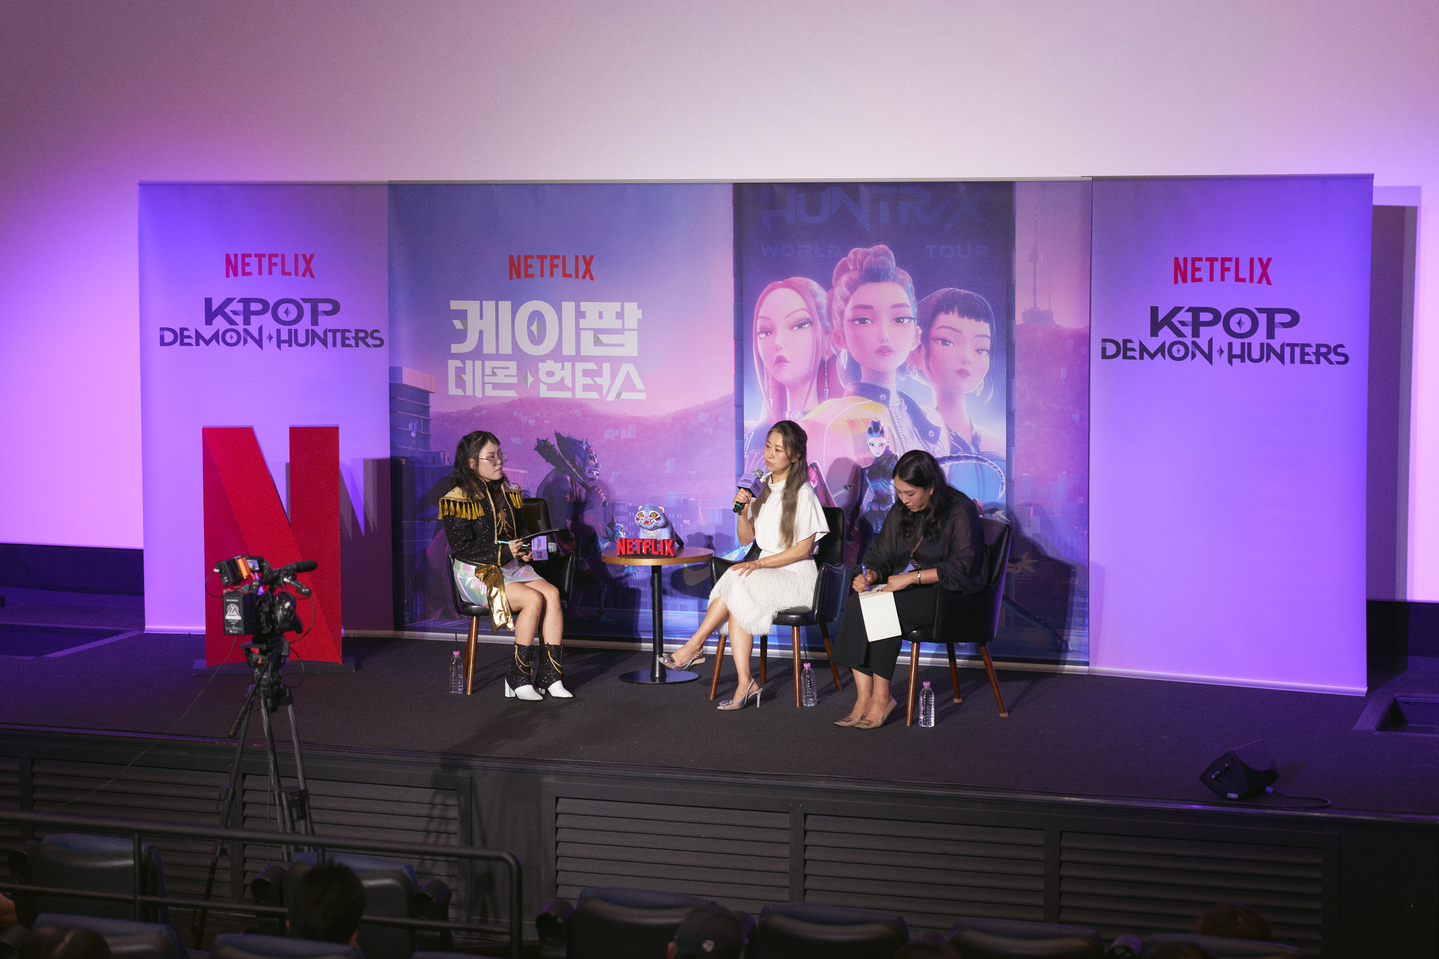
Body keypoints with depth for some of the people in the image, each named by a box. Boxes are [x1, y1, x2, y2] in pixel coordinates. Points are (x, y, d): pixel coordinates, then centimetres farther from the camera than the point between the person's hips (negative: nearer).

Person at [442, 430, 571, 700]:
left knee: (552, 593, -21)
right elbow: (462, 549, -14)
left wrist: (524, 550, 2)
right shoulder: (457, 501, -8)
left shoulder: (508, 493, 14)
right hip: (477, 573, -7)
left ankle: (550, 675, -20)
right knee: (533, 599, -28)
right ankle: (519, 679, -19)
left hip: (511, 567, 7)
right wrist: (503, 552, -22)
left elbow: (521, 529, 25)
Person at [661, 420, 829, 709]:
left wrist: (759, 563, -19)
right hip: (767, 571, 6)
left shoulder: (802, 493, -8)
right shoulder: (762, 487, 12)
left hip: (796, 576, -6)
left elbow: (803, 549, -12)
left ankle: (695, 645, -17)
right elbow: (746, 538, 15)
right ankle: (745, 683, -29)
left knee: (737, 582, -29)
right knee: (737, 604, -26)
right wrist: (743, 511, -5)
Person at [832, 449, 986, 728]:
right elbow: (880, 554, 17)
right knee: (856, 604, -26)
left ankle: (881, 698, -25)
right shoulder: (900, 512, 14)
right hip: (905, 590, 6)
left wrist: (912, 577, -23)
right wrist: (870, 574, -7)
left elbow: (963, 566, -16)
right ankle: (863, 697, -30)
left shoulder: (960, 511, -7)